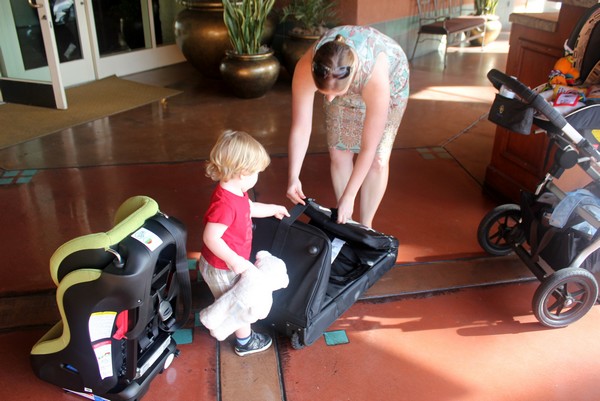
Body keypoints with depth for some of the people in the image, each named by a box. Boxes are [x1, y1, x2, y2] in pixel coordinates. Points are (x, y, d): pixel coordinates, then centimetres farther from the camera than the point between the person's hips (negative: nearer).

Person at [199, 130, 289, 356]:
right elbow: (211, 237, -36)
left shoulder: (236, 193, -4)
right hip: (222, 269, -9)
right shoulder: (225, 204, -36)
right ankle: (245, 342, 36)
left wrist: (273, 209, 29)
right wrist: (234, 260, -33)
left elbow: (248, 208, 17)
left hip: (231, 263, 9)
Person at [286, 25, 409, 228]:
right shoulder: (305, 68, -39)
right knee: (339, 152, -2)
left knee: (378, 159, -9)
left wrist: (349, 197, -31)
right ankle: (345, 221, 17)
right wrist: (293, 177, -30)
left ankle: (365, 226, 10)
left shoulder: (376, 78, -45)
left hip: (391, 77, -2)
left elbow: (368, 148, -36)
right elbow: (300, 127, -28)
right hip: (342, 81, 3)